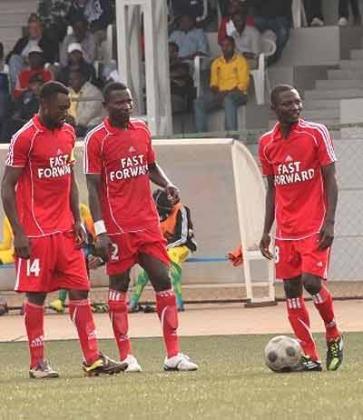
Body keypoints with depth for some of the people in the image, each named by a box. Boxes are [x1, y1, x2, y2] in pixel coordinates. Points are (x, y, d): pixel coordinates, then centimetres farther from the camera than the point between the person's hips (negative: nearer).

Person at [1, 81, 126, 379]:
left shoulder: (68, 133, 10)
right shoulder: (25, 138, -12)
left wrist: (77, 221, 11)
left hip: (65, 229, 7)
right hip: (36, 231, -7)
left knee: (81, 290, 2)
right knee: (36, 295, 0)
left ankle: (93, 359, 3)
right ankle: (38, 363, 7)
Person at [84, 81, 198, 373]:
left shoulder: (142, 130, 10)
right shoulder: (97, 139, -7)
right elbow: (93, 187, -8)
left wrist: (167, 185, 1)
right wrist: (100, 231, -14)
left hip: (148, 223, 5)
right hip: (118, 226, -5)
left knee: (163, 280, -1)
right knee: (119, 285, 2)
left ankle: (174, 354, 0)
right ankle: (126, 356, 8)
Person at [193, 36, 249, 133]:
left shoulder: (241, 61, 5)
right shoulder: (216, 62, 19)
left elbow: (243, 84, -3)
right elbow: (213, 83, 16)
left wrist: (228, 92, -17)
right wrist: (215, 90, -9)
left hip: (237, 93, -5)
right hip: (219, 94, 5)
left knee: (228, 100, -41)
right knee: (198, 103, -22)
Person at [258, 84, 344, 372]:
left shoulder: (316, 133, -4)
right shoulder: (267, 143, 8)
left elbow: (330, 180, -5)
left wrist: (329, 222, -13)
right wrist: (266, 231, 12)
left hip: (314, 227, -5)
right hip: (285, 231, 5)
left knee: (311, 281, -17)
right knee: (291, 289, 1)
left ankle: (334, 335, 7)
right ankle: (310, 356, 5)